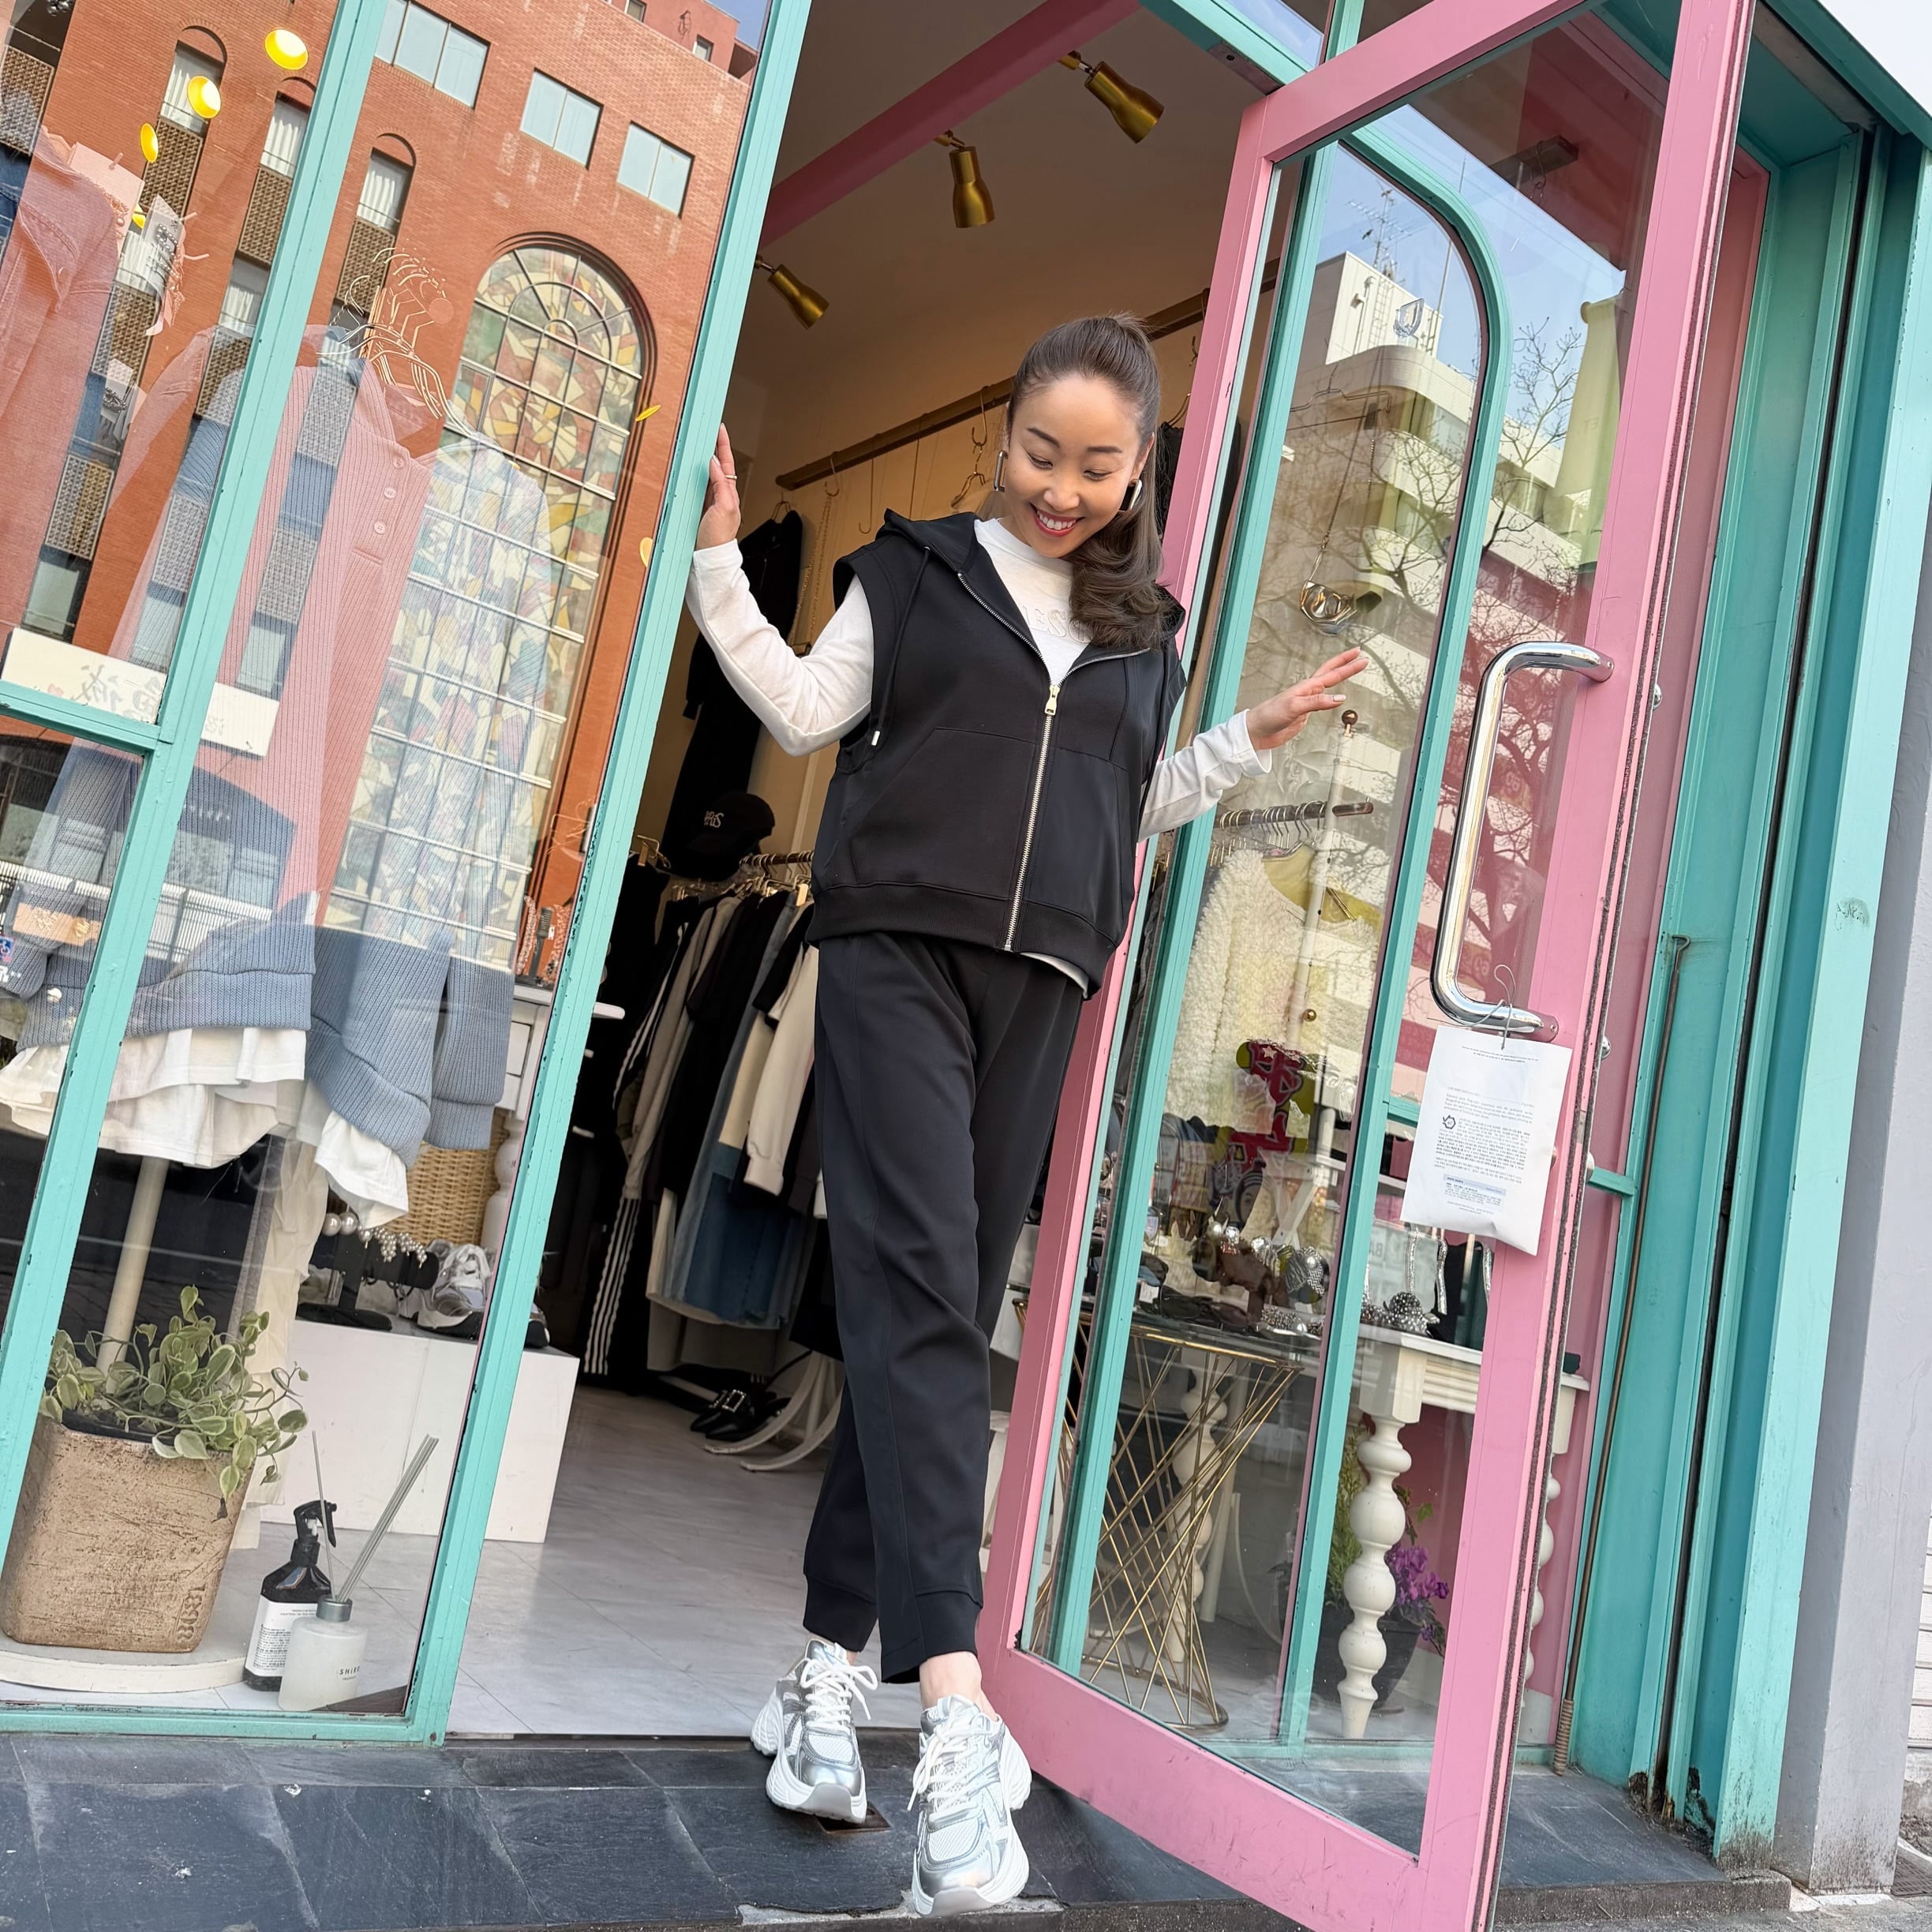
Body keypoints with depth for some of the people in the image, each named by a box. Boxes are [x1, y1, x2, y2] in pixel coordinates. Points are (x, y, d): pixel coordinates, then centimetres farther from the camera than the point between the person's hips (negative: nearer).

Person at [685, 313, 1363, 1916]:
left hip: (1038, 986, 4)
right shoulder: (915, 570, 12)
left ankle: (837, 1654, 13)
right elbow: (805, 709, 8)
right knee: (916, 1292, -18)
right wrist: (720, 559, 2)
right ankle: (954, 1700, -24)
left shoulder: (1142, 630, 20)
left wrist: (1249, 744, 16)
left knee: (941, 1314, 3)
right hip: (897, 952, -3)